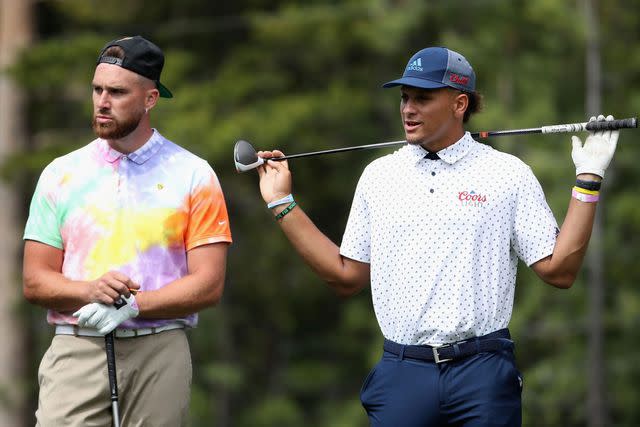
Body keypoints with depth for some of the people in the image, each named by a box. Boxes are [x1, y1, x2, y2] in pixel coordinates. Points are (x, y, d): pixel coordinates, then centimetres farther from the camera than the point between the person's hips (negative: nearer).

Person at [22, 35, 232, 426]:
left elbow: (208, 286, -2)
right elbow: (35, 283, 6)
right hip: (76, 351, 1)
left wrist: (131, 306, -14)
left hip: (159, 354, -1)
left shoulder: (193, 175, 4)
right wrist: (91, 292, -13)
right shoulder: (61, 174, 10)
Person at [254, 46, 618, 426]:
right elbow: (348, 277, 14)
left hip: (483, 377, -2)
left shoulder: (508, 174, 2)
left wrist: (588, 180, -6)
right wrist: (282, 203, 13)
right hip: (400, 375, 2)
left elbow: (559, 270, -2)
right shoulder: (378, 175, 11)